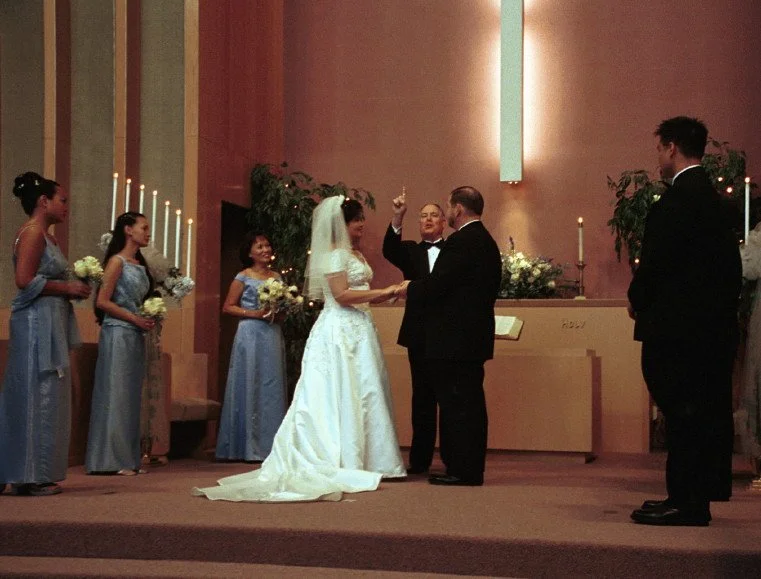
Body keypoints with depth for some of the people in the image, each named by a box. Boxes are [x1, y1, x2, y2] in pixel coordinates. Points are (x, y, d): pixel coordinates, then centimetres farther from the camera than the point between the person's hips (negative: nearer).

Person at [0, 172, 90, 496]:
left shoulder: (45, 235, 18)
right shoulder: (32, 233, -11)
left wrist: (71, 289, 7)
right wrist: (67, 288, -12)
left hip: (50, 324, 10)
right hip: (37, 322, -10)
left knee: (45, 396, 10)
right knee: (37, 395, -5)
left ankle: (29, 474, 14)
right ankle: (30, 477, 1)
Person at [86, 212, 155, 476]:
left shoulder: (140, 264, 15)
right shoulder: (117, 261, -7)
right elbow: (102, 301, -13)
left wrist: (149, 319, 3)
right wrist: (134, 318, -13)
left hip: (135, 336, 8)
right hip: (117, 333, -8)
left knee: (131, 396, 9)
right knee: (115, 394, -5)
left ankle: (128, 458, 13)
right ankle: (111, 459, 0)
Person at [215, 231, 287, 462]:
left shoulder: (276, 277, 13)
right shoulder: (243, 277, 0)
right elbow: (228, 307, -2)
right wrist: (254, 313, -13)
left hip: (272, 335, 5)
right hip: (251, 334, -5)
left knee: (272, 387, 4)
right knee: (250, 387, -3)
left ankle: (269, 445, 11)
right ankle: (249, 446, 2)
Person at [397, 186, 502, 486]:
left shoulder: (461, 241, -16)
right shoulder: (486, 241, 15)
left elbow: (437, 284, -21)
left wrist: (410, 289, -2)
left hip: (454, 338, -10)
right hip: (475, 336, 10)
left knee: (456, 404, -5)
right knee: (472, 403, 13)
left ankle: (462, 470, -1)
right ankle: (472, 468, 18)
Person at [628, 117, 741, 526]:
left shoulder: (678, 199, -16)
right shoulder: (710, 196, 14)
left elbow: (656, 261, -20)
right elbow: (729, 265, 15)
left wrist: (638, 301, -2)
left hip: (677, 324, -10)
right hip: (710, 322, 10)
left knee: (682, 413, -5)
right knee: (702, 412, 13)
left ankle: (686, 503, 0)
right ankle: (695, 498, 20)